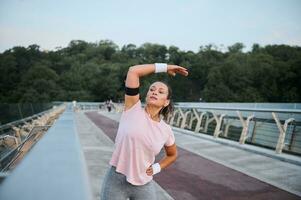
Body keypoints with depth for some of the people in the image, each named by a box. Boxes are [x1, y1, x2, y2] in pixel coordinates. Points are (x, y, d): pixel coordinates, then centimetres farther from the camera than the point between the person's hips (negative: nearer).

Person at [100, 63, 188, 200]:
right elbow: (133, 71, -17)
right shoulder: (133, 109, -9)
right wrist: (165, 67, -7)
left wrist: (156, 168, 3)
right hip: (116, 180, -2)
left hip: (144, 185, 3)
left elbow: (172, 155, 19)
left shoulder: (166, 130, -1)